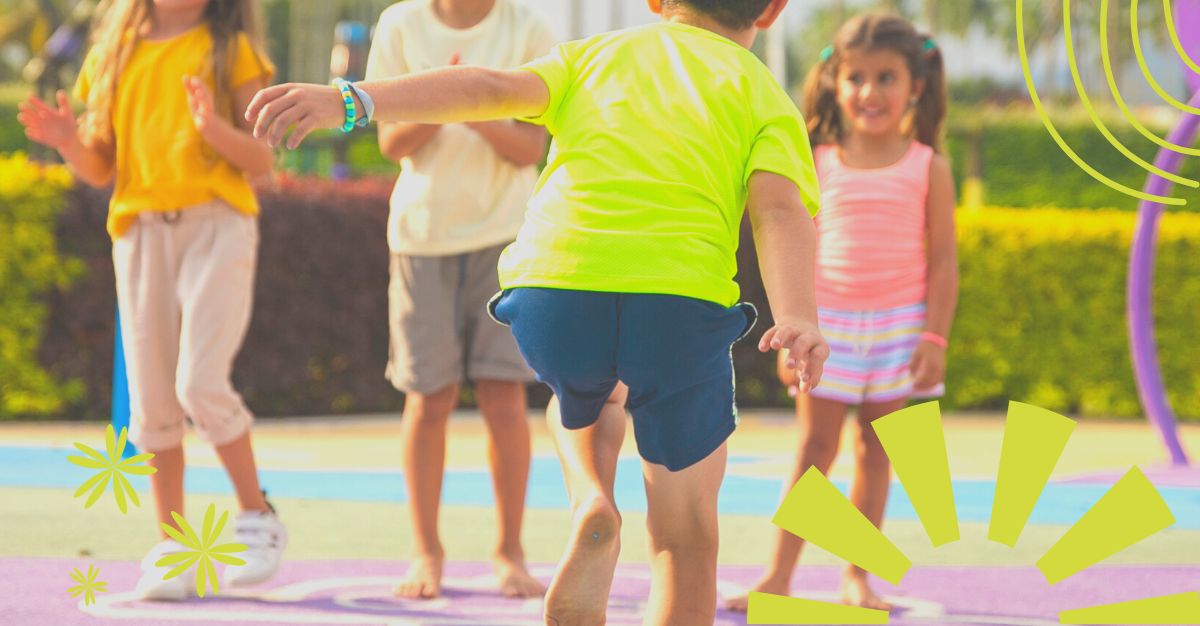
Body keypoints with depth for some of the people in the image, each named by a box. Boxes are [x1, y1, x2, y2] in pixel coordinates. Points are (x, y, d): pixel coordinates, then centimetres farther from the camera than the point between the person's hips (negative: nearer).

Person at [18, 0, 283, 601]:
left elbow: (261, 162, -1)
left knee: (200, 382, -16)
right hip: (141, 229, 4)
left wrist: (216, 128, -20)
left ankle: (256, 517, 3)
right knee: (152, 399, 1)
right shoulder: (114, 56, 12)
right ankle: (171, 547, 9)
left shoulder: (230, 51, 3)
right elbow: (100, 169, 15)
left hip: (217, 225, -4)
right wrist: (68, 140, -6)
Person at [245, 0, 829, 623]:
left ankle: (590, 503, 11)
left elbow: (490, 88, 5)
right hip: (681, 300, -2)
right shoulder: (764, 94, 19)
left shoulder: (593, 54, 24)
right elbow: (779, 207, -1)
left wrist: (350, 101, -4)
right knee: (685, 537, 14)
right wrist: (799, 319, -15)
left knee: (584, 397, 39)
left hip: (551, 292, 2)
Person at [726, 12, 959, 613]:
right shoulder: (819, 165, 1)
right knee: (814, 448, 1)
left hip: (898, 326, 0)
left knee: (875, 453, 7)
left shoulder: (928, 169, -2)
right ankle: (778, 574, 2)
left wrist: (935, 338, -8)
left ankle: (856, 575, 14)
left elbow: (942, 260, -2)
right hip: (828, 324, 0)